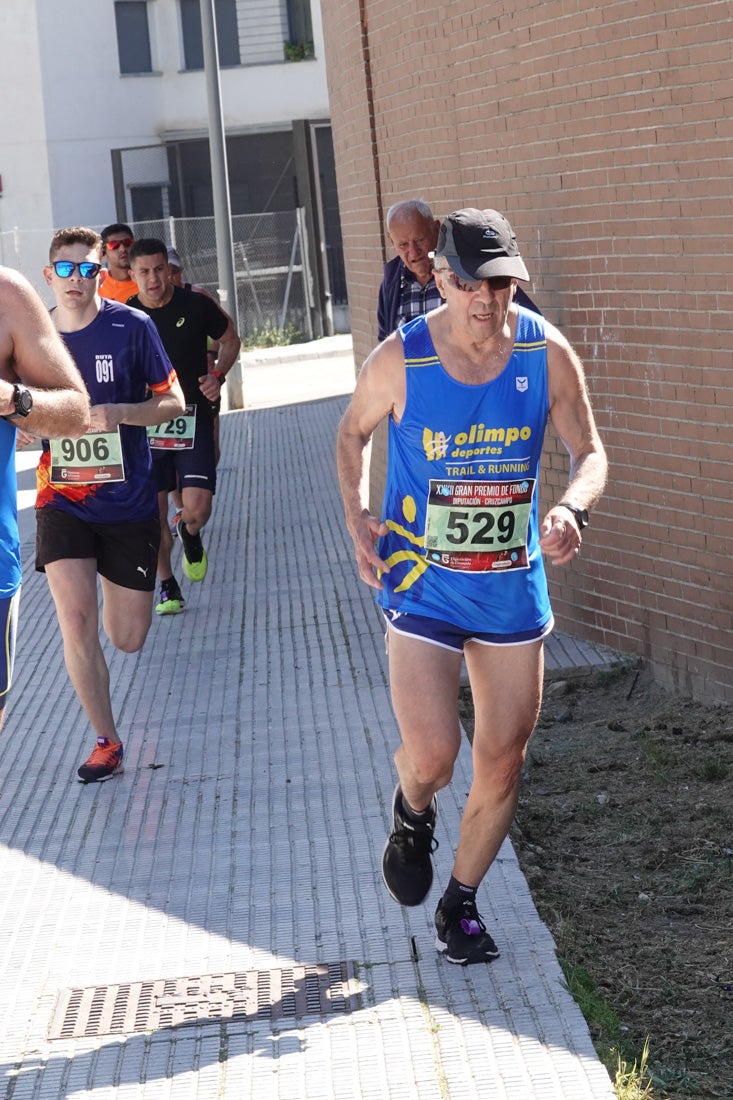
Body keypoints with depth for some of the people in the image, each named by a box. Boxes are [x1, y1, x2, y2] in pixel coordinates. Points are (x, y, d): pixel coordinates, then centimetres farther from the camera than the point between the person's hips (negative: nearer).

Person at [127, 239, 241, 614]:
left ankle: (190, 536, 25)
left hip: (193, 418, -1)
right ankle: (167, 586, 19)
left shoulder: (196, 306, -5)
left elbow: (230, 339, 11)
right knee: (154, 511, 1)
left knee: (197, 509, -12)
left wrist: (218, 376, -5)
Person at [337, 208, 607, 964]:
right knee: (431, 756, -14)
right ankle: (412, 815, 24)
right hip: (423, 583, -2)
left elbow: (589, 453, -1)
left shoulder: (547, 355, -8)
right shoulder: (400, 360, -11)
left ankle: (460, 903, 29)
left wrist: (572, 508, -23)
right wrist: (357, 518, -5)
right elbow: (352, 432, 8)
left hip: (512, 584, 2)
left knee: (501, 765, 8)